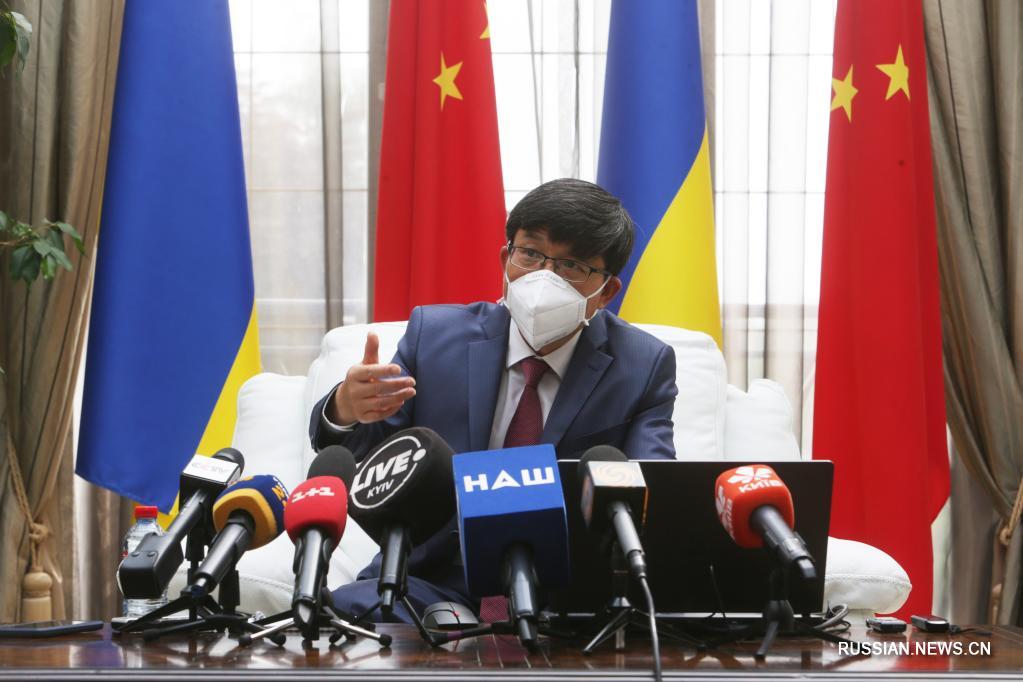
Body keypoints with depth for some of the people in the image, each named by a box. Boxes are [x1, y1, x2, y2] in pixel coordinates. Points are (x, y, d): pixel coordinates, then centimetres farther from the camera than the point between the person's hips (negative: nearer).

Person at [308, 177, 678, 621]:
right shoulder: (433, 334, 7)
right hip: (434, 579, 0)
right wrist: (345, 413, -21)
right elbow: (354, 460, 5)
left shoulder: (644, 366, 3)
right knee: (341, 612, -31)